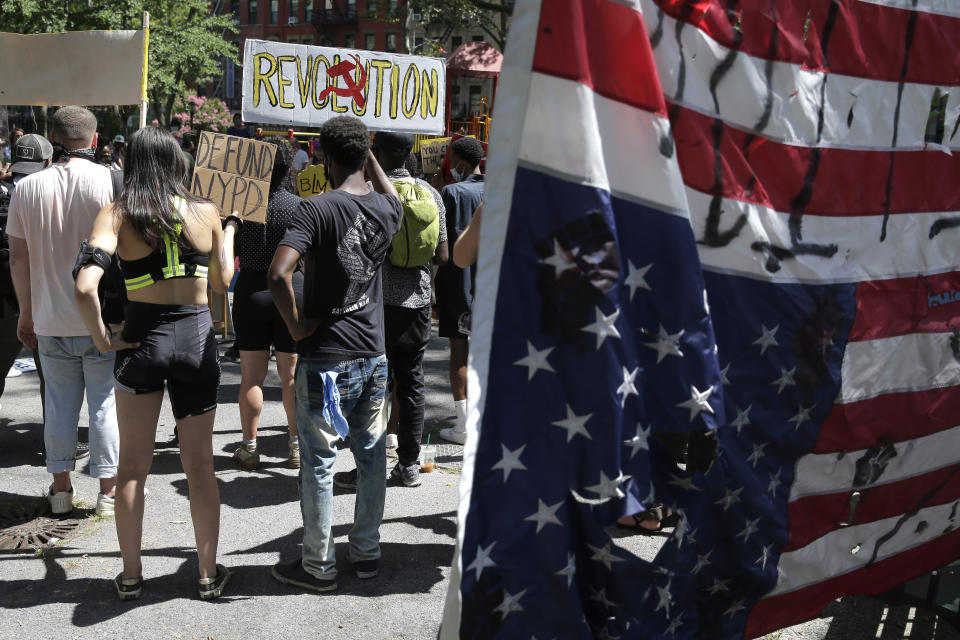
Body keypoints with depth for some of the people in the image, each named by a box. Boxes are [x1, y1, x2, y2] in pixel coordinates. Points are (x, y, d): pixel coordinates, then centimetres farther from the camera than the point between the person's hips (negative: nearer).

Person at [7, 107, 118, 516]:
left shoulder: (27, 188, 0)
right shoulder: (111, 182, -9)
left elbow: (18, 258, 4)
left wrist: (26, 313, 13)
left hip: (51, 318, 3)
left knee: (59, 402, 12)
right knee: (105, 402, 6)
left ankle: (61, 488, 21)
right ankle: (108, 491, 13)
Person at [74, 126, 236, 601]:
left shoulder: (117, 214, -6)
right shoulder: (206, 212, -1)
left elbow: (85, 288, -20)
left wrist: (102, 339, -7)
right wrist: (229, 232, 25)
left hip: (142, 339, -1)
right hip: (198, 338, 1)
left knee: (132, 466, 13)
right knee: (199, 464, 11)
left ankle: (130, 575, 23)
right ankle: (209, 574, 20)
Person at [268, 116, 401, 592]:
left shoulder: (318, 208, -14)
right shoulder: (387, 208, 2)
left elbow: (278, 273, -26)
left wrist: (296, 325, -13)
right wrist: (367, 151, 25)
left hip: (325, 356, -5)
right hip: (373, 354, 5)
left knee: (318, 462, 6)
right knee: (371, 456, 16)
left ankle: (319, 566, 16)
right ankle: (367, 552, 29)